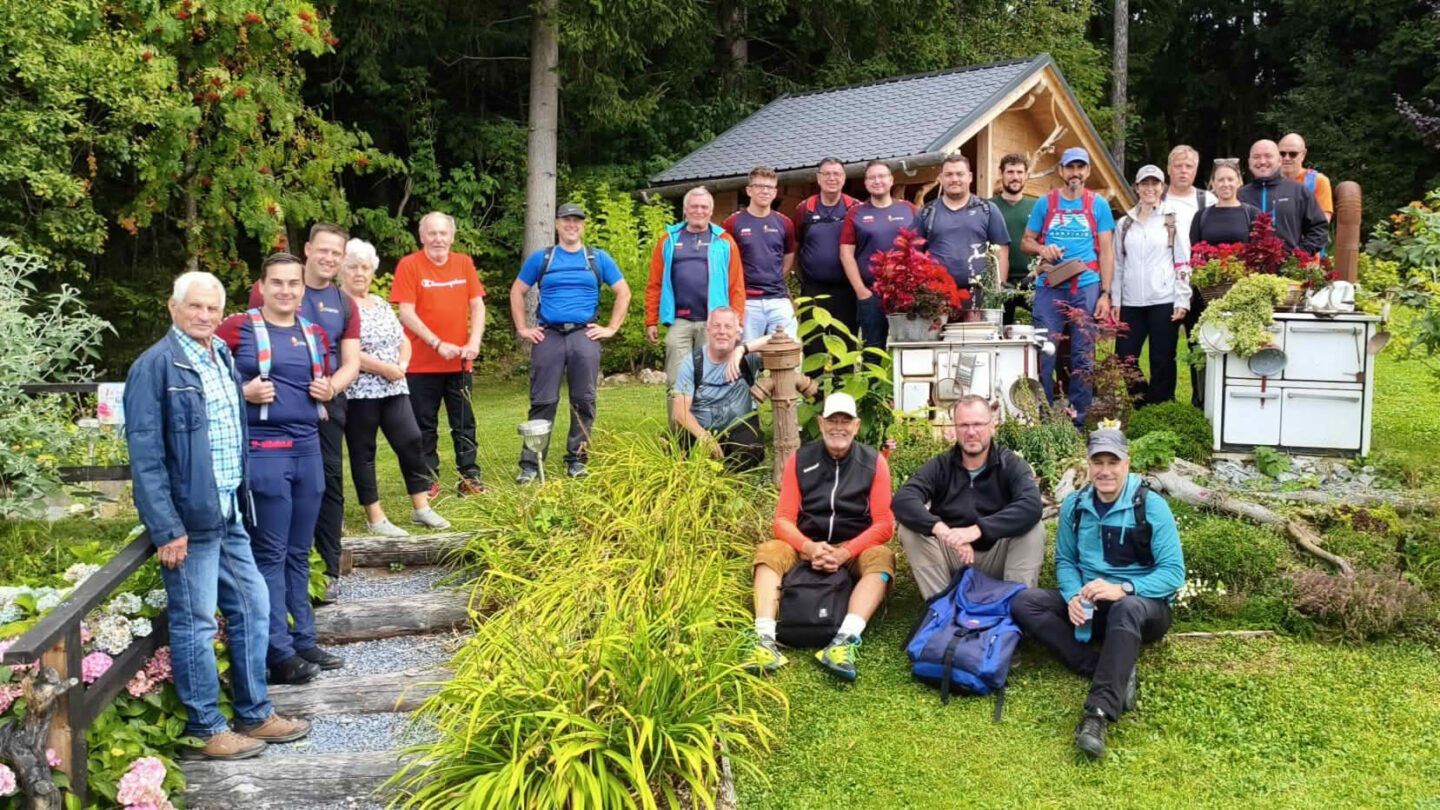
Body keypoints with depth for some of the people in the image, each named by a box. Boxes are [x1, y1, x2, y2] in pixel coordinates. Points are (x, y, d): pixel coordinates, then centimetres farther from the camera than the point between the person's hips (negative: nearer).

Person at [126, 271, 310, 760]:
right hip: (189, 518, -8)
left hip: (229, 514, 8)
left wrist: (243, 498, 13)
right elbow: (145, 454, -16)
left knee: (252, 608, 14)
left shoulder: (222, 356, 11)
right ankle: (205, 730, 16)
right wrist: (166, 528, -19)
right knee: (196, 624, 3)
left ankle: (255, 714, 27)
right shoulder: (156, 366, -12)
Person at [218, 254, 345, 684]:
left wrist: (327, 391, 5)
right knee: (270, 555, -1)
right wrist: (243, 392, -17)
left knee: (299, 553, 14)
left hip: (308, 448, 6)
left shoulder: (314, 334, 13)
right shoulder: (239, 328, -5)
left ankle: (304, 642, 23)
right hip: (262, 451, -6)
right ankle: (280, 653, 5)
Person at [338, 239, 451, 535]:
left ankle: (421, 508, 14)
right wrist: (385, 368, -16)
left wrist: (402, 364, -5)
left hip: (393, 389, 7)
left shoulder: (381, 304, 15)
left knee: (411, 442, 4)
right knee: (363, 453, 3)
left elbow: (403, 341, 17)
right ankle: (375, 518, 9)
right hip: (358, 392, -7)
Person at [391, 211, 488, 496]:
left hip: (460, 362, 3)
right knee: (425, 425, 6)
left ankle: (470, 476, 18)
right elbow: (406, 313, -13)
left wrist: (474, 342, -12)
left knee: (464, 423, 10)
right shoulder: (409, 265, -7)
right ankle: (428, 479, 16)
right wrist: (438, 344, -21)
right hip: (421, 363, -3)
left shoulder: (464, 263, 4)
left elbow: (477, 305, 4)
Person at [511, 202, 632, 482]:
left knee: (583, 401, 1)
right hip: (548, 336, 0)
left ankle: (577, 460, 12)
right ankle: (530, 463, -1)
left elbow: (623, 293, 12)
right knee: (542, 401, -3)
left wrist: (611, 328, 4)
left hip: (584, 336, 1)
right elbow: (517, 292, 14)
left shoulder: (598, 258, 10)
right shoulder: (541, 258, 10)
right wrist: (522, 329, 5)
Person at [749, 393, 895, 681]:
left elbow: (883, 524, -9)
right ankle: (766, 640, -42)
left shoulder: (874, 462, -3)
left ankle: (843, 641, -49)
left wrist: (844, 553, -24)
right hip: (806, 547, 1)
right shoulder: (800, 460, 0)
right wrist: (810, 547, -24)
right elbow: (783, 520, -4)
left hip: (855, 549, -1)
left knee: (881, 557, -32)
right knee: (768, 552, -26)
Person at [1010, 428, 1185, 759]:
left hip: (1143, 606, -5)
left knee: (1126, 608, -41)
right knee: (1024, 602, -19)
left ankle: (1097, 715, -48)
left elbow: (1174, 572, -15)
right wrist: (1073, 597, -15)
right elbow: (1065, 560, 7)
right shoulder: (1074, 505, 2)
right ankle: (1114, 674, -28)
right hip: (1088, 604, 5)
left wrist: (1123, 589, -30)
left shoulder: (1152, 506, -11)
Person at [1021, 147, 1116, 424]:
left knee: (1083, 355, 3)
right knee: (1044, 353, -2)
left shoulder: (1098, 204, 7)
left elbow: (1106, 251, 6)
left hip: (1086, 289, 0)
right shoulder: (1045, 203, 9)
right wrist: (1042, 249, -9)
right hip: (1049, 289, 0)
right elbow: (1026, 242, 14)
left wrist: (1105, 294, -3)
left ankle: (1079, 417, 12)